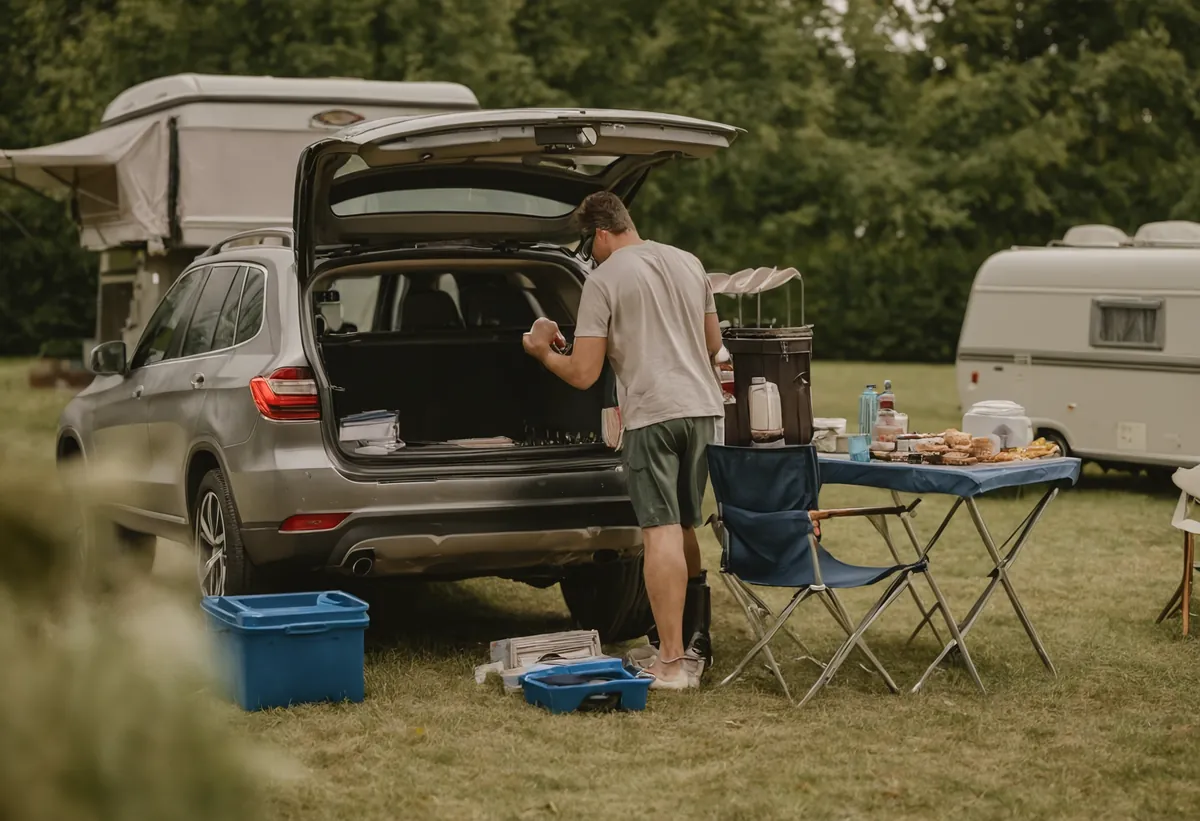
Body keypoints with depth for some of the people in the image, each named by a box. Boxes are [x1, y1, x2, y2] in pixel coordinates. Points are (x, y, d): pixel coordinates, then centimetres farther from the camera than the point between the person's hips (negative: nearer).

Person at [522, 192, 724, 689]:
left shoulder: (603, 281, -5)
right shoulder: (689, 264, 14)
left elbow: (583, 375, -6)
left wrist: (542, 351, 12)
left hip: (652, 413, -7)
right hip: (703, 406, 7)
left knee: (662, 534, -7)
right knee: (684, 530, 17)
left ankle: (672, 662, -9)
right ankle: (694, 645, 20)